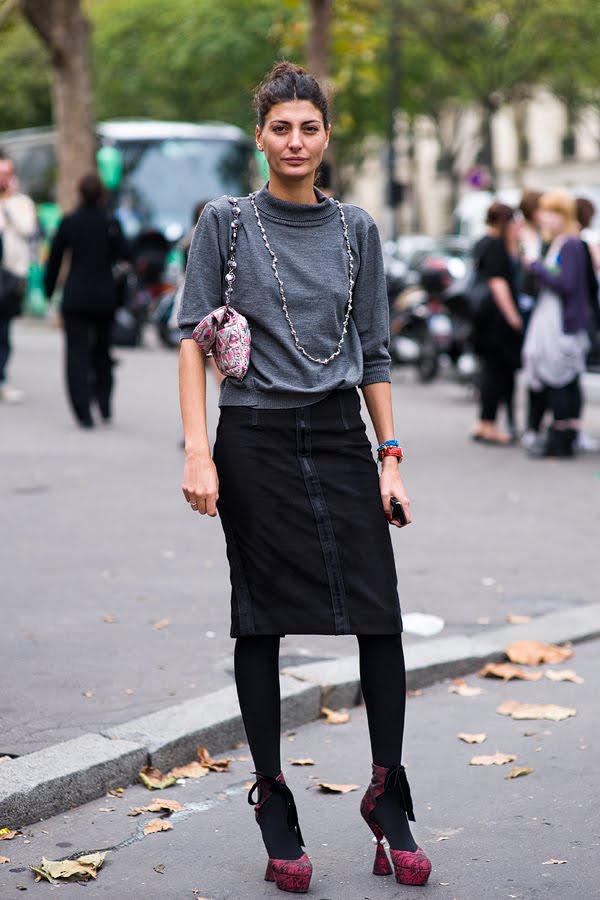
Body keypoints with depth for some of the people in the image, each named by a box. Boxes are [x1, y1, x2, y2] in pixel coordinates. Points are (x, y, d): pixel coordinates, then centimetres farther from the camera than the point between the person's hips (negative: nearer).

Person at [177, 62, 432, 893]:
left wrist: (391, 458, 5)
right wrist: (198, 451, -13)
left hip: (340, 436, 3)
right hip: (256, 442, -2)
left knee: (380, 615, -3)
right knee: (262, 621, 3)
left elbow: (374, 352, 11)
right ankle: (273, 807, 13)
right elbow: (194, 337, -3)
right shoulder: (226, 223, 1)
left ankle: (388, 800, 9)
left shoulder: (357, 229, 10)